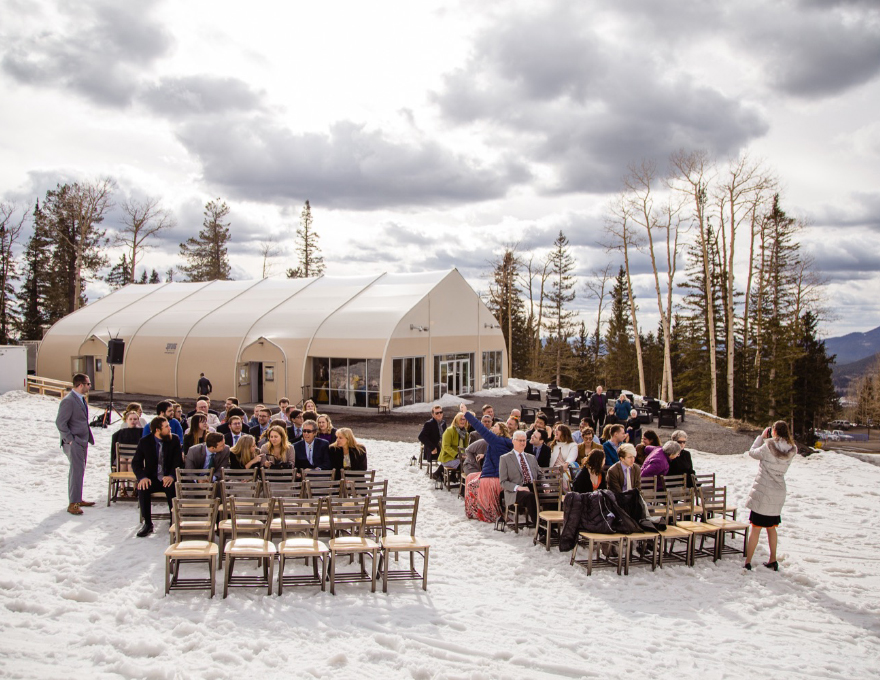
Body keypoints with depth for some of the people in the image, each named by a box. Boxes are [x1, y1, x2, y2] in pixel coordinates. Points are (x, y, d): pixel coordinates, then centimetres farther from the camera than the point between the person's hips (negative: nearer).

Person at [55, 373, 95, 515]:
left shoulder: (81, 399, 13)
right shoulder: (68, 401, -17)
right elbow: (60, 422, -19)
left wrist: (88, 437, 15)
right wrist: (70, 439, -17)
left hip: (82, 442, 9)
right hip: (74, 444, -9)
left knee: (79, 471, 15)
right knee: (77, 471, -10)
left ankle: (77, 500, 25)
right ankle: (73, 504, -5)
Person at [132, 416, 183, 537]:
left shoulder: (174, 440, -2)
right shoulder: (145, 441, -2)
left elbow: (178, 462, -6)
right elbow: (136, 463, -1)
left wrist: (172, 476, -26)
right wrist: (142, 477, -21)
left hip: (169, 479, -1)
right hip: (152, 479, 1)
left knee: (173, 488, -33)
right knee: (142, 488, -29)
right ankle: (147, 524, -15)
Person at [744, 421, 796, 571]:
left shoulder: (768, 448, -19)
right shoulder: (791, 451, -4)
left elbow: (752, 453, -3)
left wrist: (761, 437, 5)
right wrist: (767, 440, 4)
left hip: (762, 493, -5)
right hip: (778, 494, 5)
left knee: (756, 528, 0)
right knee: (771, 528, 21)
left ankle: (747, 562, 2)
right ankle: (772, 561, 30)